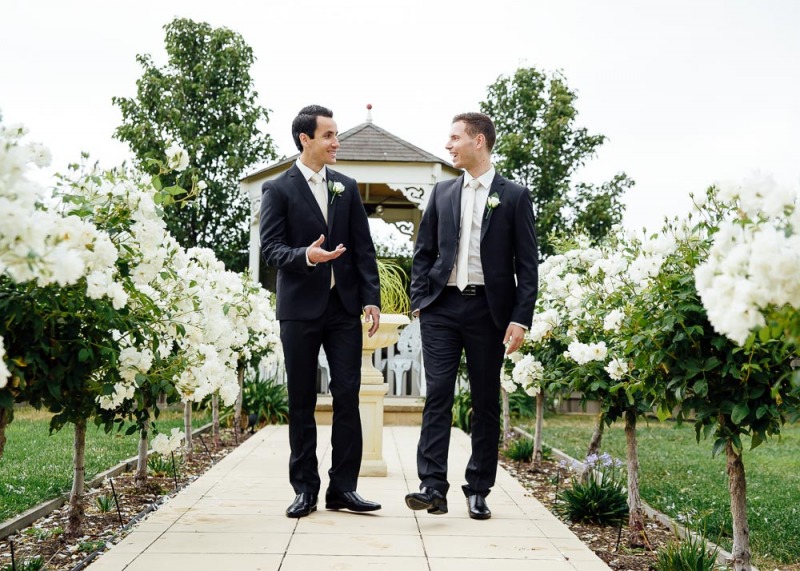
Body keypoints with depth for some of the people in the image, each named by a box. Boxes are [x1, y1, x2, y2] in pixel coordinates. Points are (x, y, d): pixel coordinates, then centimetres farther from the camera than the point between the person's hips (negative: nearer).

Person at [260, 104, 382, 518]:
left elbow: (363, 247, 10)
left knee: (347, 397, 0)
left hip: (344, 306, 3)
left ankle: (343, 488, 8)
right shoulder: (278, 189, 1)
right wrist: (305, 256, -25)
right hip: (300, 308, -3)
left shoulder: (347, 187, 12)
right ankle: (305, 489, 13)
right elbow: (270, 248, -6)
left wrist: (371, 298, 1)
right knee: (302, 402, 4)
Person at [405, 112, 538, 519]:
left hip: (488, 310, -2)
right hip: (442, 307, 2)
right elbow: (423, 251, 14)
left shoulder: (514, 196, 3)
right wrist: (419, 299, 3)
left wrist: (521, 318, -7)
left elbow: (527, 264, 0)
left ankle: (478, 490, 14)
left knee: (486, 402, 5)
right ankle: (433, 487, -7)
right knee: (438, 396, -6)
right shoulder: (442, 193, 12)